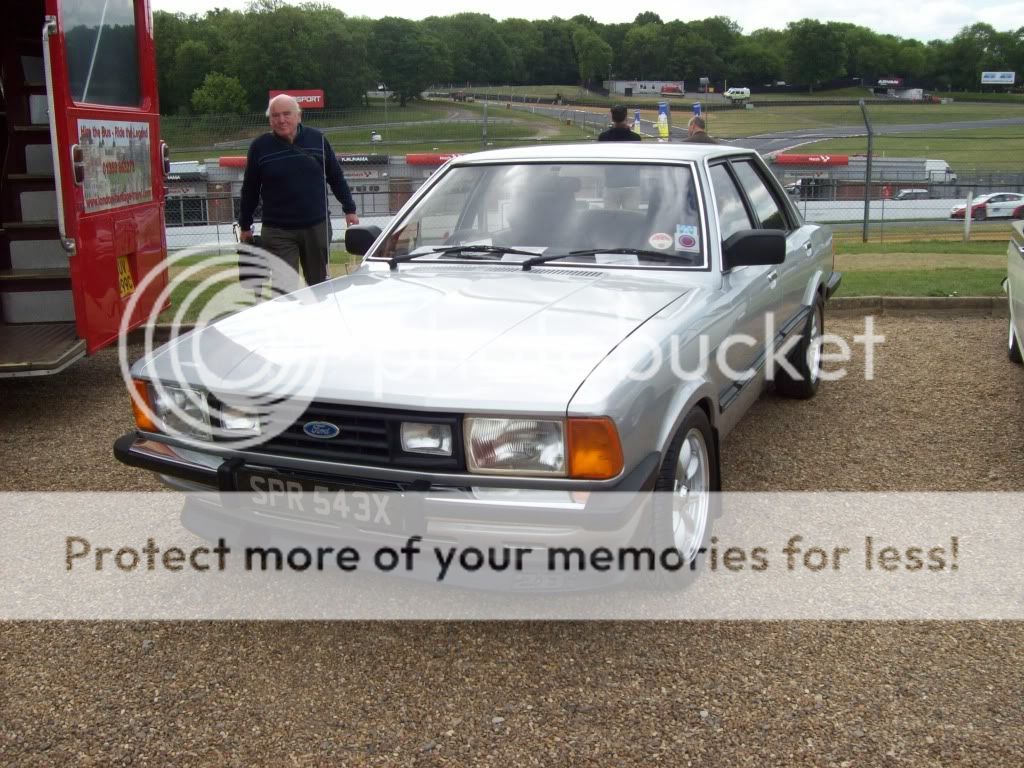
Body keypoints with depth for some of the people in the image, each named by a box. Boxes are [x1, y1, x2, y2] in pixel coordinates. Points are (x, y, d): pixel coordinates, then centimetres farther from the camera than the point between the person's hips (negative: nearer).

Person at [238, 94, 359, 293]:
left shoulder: (318, 139, 1)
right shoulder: (260, 147, -2)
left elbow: (336, 178, 10)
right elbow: (250, 190, 6)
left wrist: (349, 209, 10)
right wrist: (245, 226, 11)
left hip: (317, 227, 2)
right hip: (277, 232, -2)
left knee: (319, 285, 15)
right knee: (283, 291, -10)